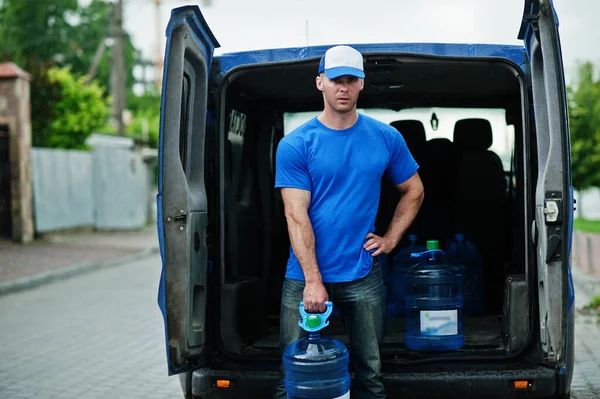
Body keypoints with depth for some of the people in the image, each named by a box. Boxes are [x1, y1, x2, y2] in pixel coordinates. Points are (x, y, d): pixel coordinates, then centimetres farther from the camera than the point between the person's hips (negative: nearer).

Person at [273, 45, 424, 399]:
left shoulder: (386, 138, 2)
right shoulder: (295, 145, -6)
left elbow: (414, 191, 16)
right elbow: (297, 216, -11)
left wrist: (391, 239, 4)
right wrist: (313, 280, -17)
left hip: (364, 276, 2)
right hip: (305, 277, -2)